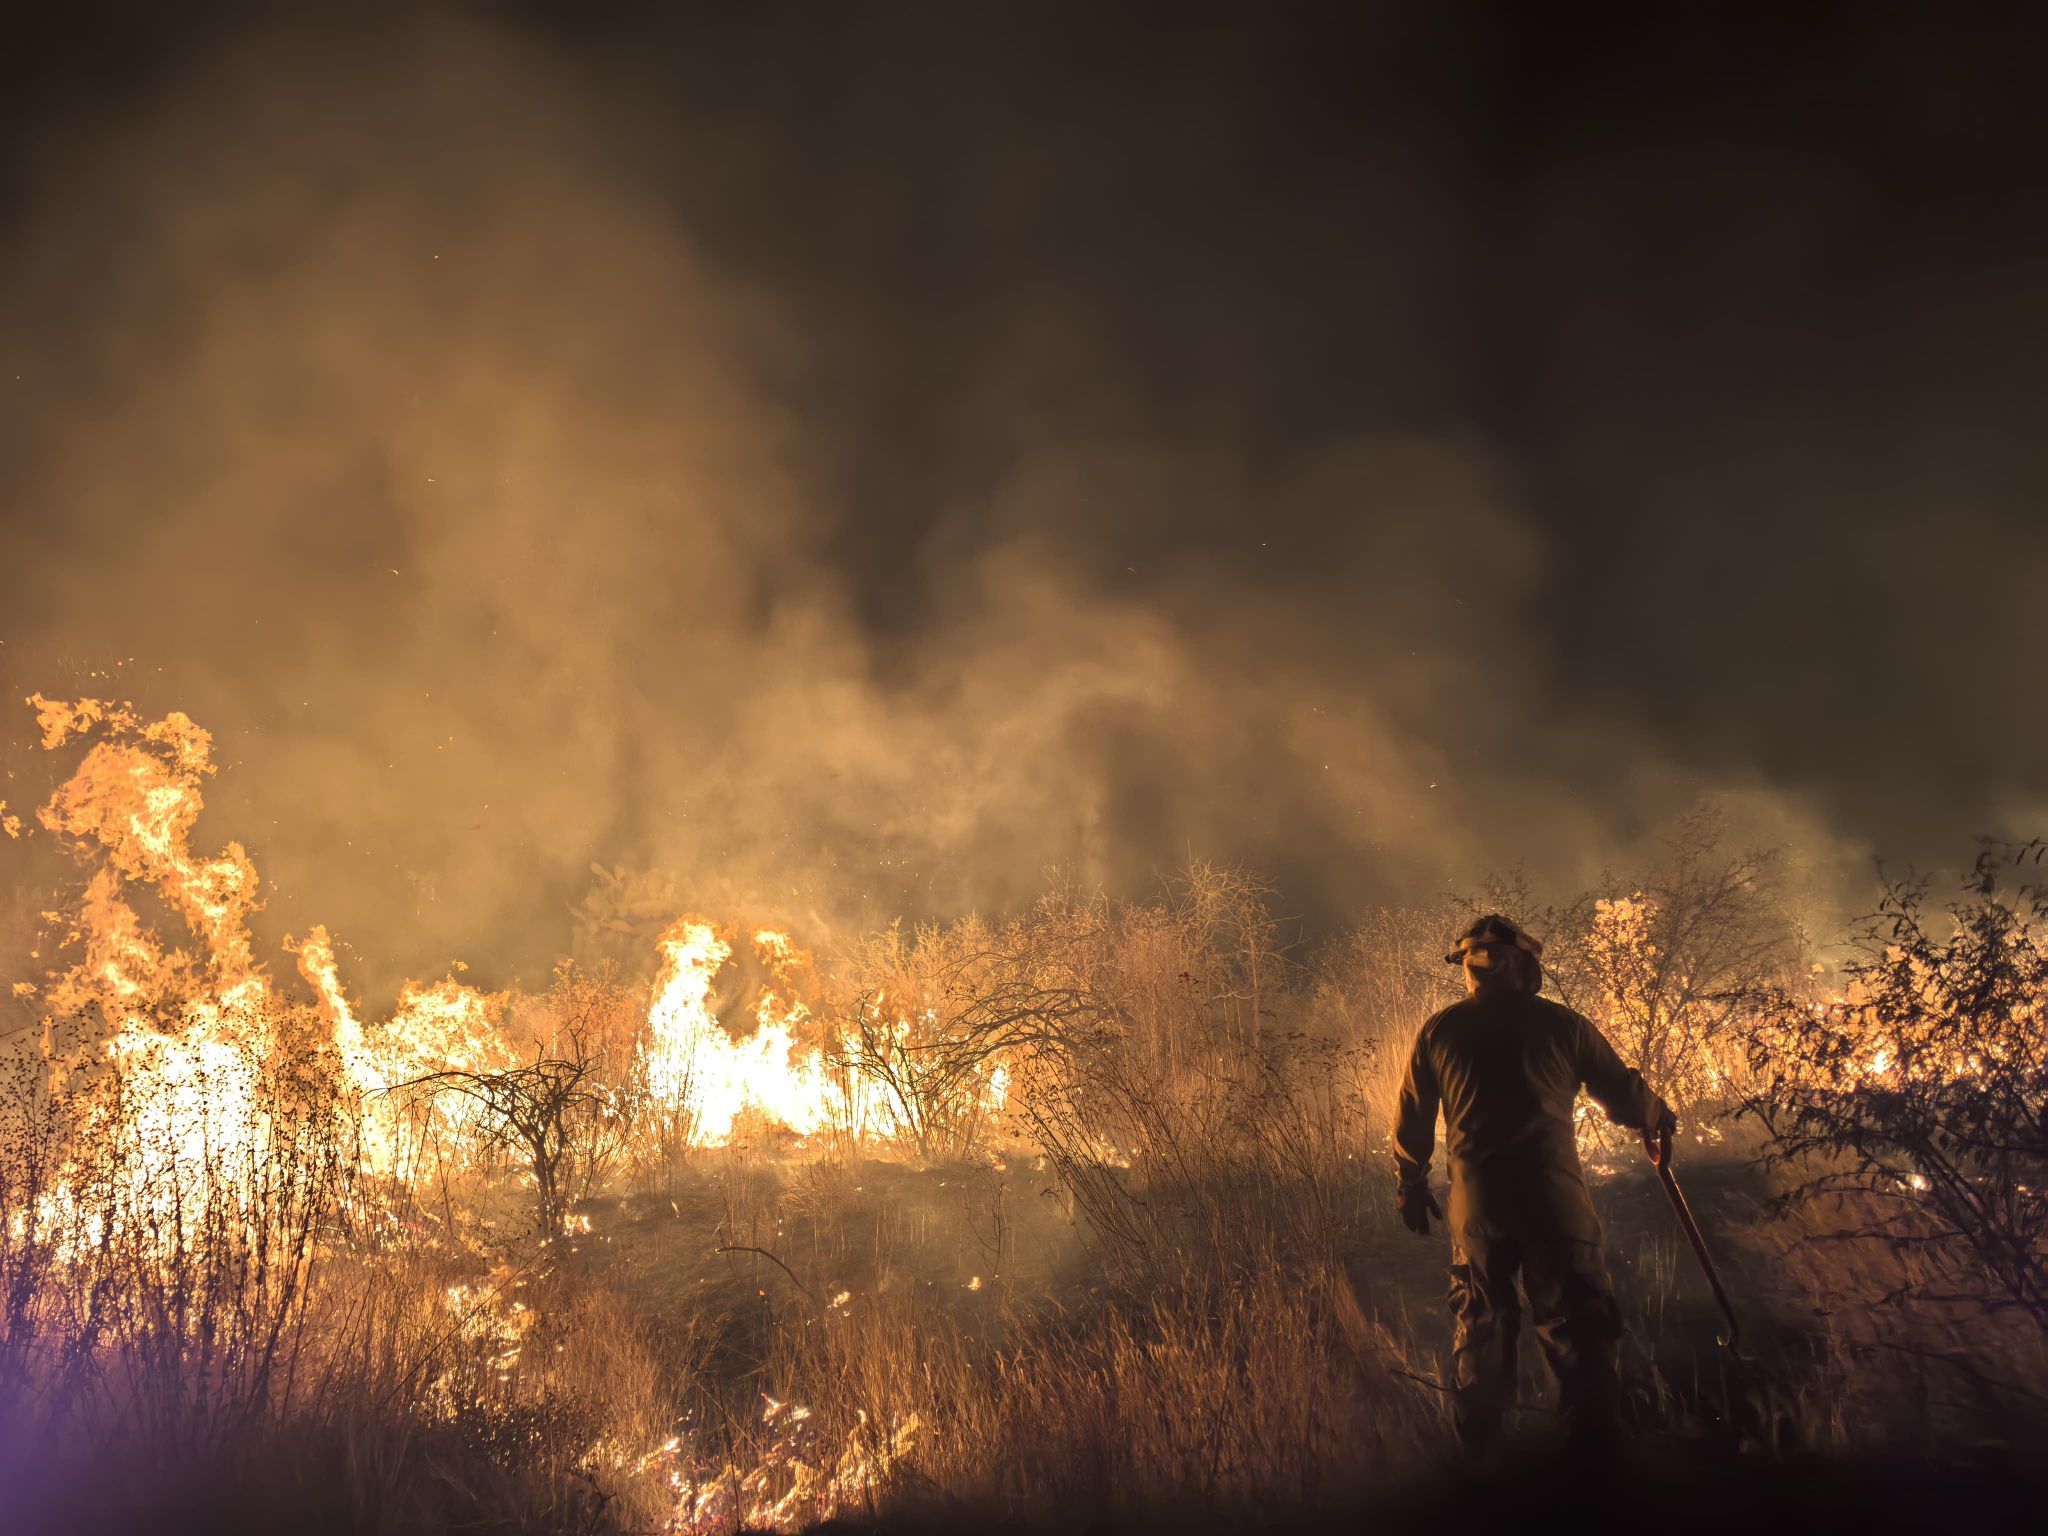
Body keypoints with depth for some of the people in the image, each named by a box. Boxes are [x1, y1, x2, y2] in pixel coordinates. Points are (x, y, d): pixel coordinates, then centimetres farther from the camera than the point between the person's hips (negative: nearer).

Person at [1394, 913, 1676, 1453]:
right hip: (1552, 1195, -3)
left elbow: (1413, 1119, 11)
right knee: (1580, 1326, 5)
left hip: (1475, 1200, 3)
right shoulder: (1559, 1024, 0)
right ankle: (1592, 1442, 2)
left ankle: (1480, 1449, 23)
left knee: (1479, 1327, 16)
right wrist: (1658, 1119, 28)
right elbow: (1621, 1091, 6)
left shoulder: (1438, 1032, 6)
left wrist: (1412, 1185, 25)